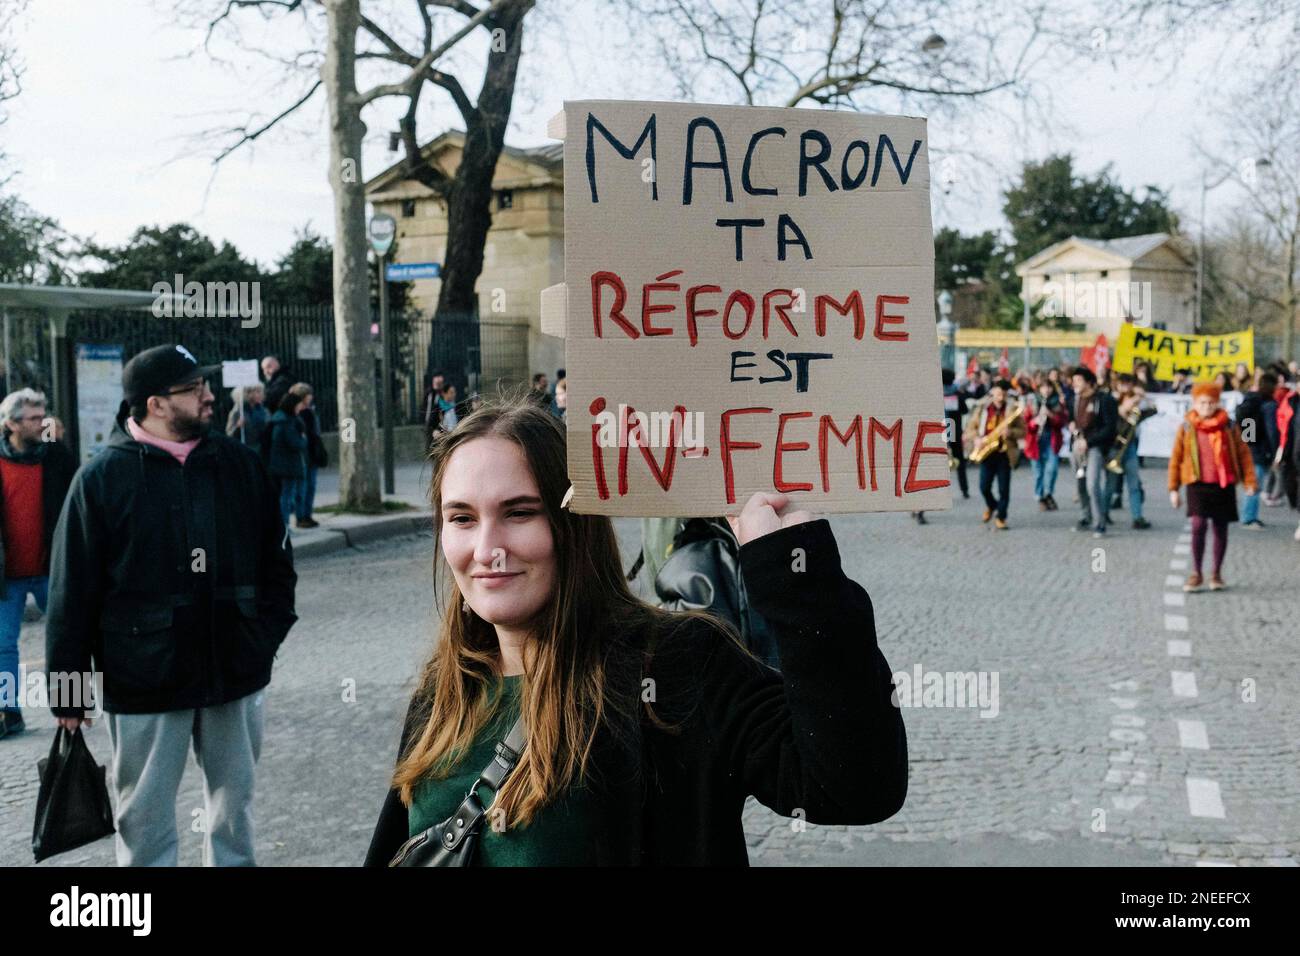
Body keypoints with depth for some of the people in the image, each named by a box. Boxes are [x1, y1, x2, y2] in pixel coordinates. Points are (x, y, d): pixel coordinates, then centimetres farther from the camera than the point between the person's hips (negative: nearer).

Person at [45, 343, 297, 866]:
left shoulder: (239, 464, 2)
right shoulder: (102, 477, -8)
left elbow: (276, 558, 10)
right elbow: (73, 591, -6)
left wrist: (269, 631, 3)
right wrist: (67, 687, -5)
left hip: (236, 670, 3)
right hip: (145, 683, -3)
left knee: (234, 796, 16)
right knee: (145, 813, 7)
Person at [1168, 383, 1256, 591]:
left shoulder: (1229, 427, 3)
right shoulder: (1186, 428, 2)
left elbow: (1243, 454, 6)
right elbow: (1176, 459, 6)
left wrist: (1249, 481, -2)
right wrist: (1173, 488, 4)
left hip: (1224, 485, 2)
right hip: (1198, 484, -2)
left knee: (1221, 529, 7)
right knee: (1198, 525, -15)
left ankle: (1216, 574, 22)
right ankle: (1196, 574, -3)